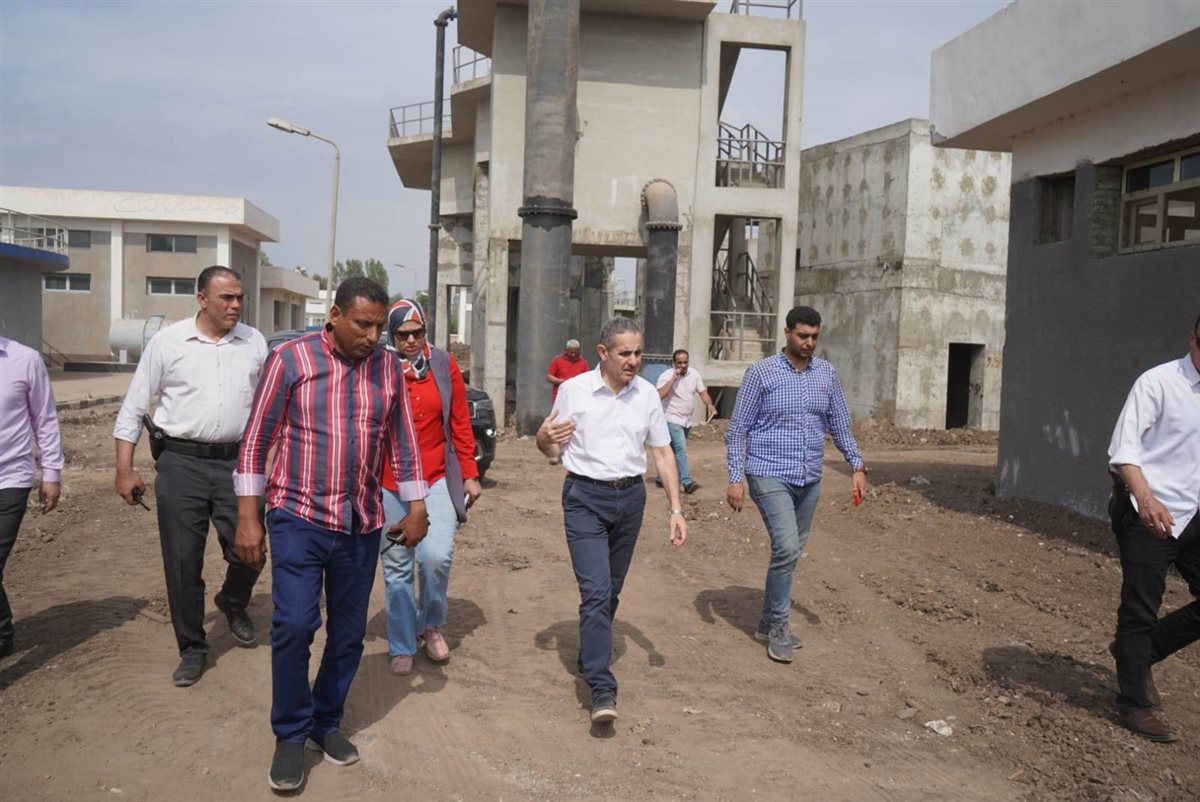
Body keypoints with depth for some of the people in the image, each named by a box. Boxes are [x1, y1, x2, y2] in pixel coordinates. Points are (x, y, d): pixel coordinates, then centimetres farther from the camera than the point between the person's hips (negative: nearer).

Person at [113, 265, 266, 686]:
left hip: (236, 461, 1)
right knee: (182, 559, 4)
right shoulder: (167, 341, -3)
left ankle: (233, 604, 37)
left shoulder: (254, 342, 3)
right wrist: (125, 470, -1)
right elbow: (133, 408, 2)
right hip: (180, 462, -1)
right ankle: (192, 648, 21)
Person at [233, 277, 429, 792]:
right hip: (299, 518, -3)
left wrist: (415, 507, 8)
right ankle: (290, 735, 10)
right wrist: (248, 516, -7)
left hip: (362, 526, 4)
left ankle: (326, 723, 31)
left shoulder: (388, 368, 3)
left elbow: (403, 441, 10)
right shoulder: (291, 359, -7)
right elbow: (256, 439, -5)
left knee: (348, 634, 11)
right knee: (294, 626, -11)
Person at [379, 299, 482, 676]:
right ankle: (402, 648, 25)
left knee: (436, 556, -15)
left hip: (438, 479, 0)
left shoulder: (444, 366, 0)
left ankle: (432, 625, 14)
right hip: (390, 484, 0)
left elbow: (460, 423, 4)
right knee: (397, 567, 8)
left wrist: (469, 474, 3)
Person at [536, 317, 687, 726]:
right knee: (596, 591, -13)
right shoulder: (573, 390, -7)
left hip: (630, 497, 4)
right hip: (585, 497, -3)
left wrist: (676, 509, 2)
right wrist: (545, 438, -23)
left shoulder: (647, 394, 2)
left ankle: (591, 657, 35)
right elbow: (553, 450, 2)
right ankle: (602, 689, -11)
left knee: (611, 591, 14)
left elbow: (663, 452, 8)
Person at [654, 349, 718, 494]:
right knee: (681, 449, -20)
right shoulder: (666, 376, -14)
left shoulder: (694, 374, 3)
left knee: (673, 450, 17)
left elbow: (702, 392, 6)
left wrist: (710, 405, -13)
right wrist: (673, 379, -27)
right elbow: (659, 395, -28)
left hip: (687, 421, 7)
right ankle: (687, 482, -25)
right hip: (673, 420, -7)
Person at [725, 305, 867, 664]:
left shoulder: (827, 374, 8)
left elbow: (840, 425, 15)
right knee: (786, 547, -18)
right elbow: (738, 429, -4)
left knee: (791, 551, 12)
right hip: (770, 476, -5)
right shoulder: (761, 372, -6)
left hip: (809, 479, 5)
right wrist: (735, 478, -10)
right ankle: (778, 627, -1)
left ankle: (769, 622, 28)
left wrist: (857, 466, 4)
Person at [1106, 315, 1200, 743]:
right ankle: (1135, 704, 18)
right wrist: (1146, 498, -29)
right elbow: (1123, 447, -16)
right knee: (1140, 609, 3)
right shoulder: (1159, 382, -11)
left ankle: (1139, 652, 28)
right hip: (1149, 514, -6)